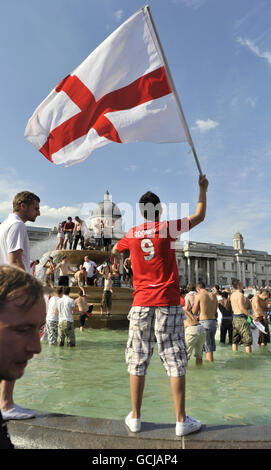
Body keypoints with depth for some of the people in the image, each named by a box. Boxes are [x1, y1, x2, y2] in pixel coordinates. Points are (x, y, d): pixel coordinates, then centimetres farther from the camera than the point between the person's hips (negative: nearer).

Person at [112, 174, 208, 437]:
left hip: (141, 304, 3)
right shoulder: (169, 228, -1)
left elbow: (114, 252, 27)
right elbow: (199, 216, 13)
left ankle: (135, 418, 18)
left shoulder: (132, 234, 7)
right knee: (175, 362, 4)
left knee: (138, 362, 8)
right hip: (168, 303, -2)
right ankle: (181, 421, 11)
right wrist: (203, 189, 26)